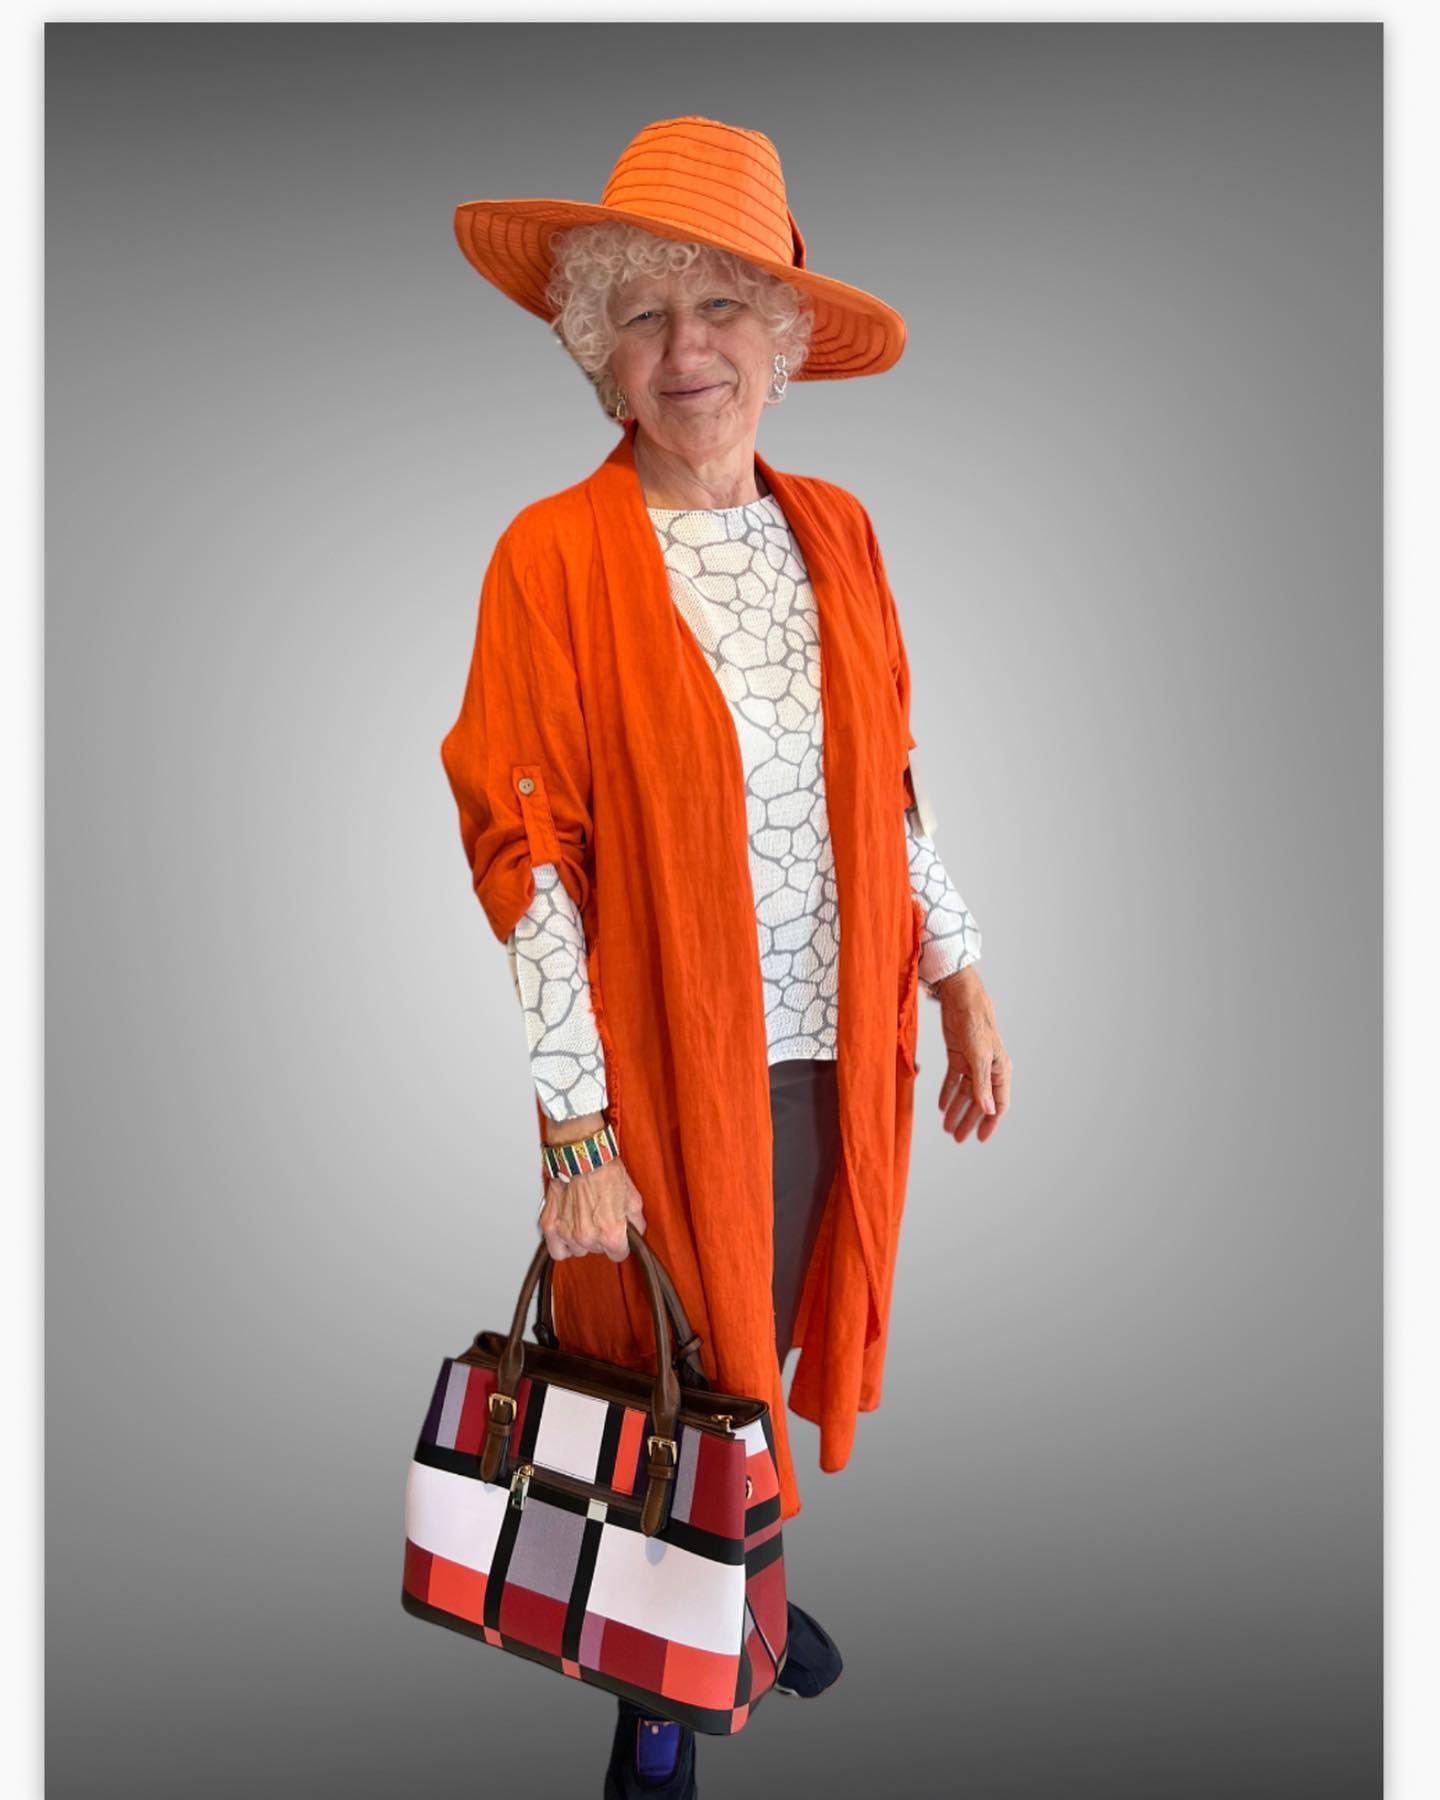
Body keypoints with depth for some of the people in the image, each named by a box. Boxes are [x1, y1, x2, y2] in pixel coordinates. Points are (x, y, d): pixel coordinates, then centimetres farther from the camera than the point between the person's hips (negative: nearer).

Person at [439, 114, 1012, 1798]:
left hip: (831, 1051, 5)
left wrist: (963, 986, 9)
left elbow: (893, 784, 10)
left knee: (768, 1344, 22)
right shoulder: (554, 554, -11)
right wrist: (574, 1129, -15)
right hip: (664, 1065, -4)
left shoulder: (834, 528, 4)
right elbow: (523, 850, -14)